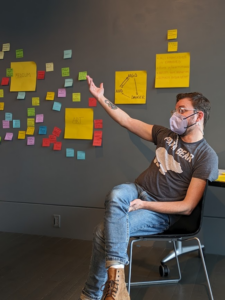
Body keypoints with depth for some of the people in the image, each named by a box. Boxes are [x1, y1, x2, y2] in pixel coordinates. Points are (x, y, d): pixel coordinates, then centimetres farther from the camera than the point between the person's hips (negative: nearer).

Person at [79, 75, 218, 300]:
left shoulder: (206, 156, -11)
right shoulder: (166, 135, 8)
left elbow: (187, 207, -15)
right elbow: (127, 121, 12)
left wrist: (145, 205, -20)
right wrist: (100, 97, 8)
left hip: (161, 212, -5)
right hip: (137, 190, 5)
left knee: (104, 231, -26)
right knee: (115, 195, -34)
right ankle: (115, 273, -36)